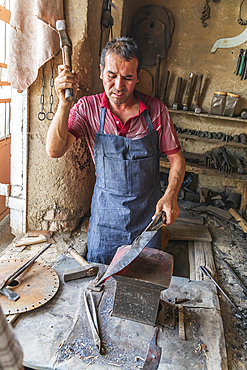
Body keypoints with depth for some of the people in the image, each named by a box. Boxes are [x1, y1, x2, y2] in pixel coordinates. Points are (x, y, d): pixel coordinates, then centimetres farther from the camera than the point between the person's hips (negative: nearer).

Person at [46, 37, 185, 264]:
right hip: (105, 209, 0)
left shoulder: (156, 110, -10)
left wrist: (171, 195, -18)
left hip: (147, 211, 1)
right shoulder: (87, 108, -9)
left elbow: (176, 157, -2)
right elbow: (55, 151, -18)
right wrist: (64, 105, -32)